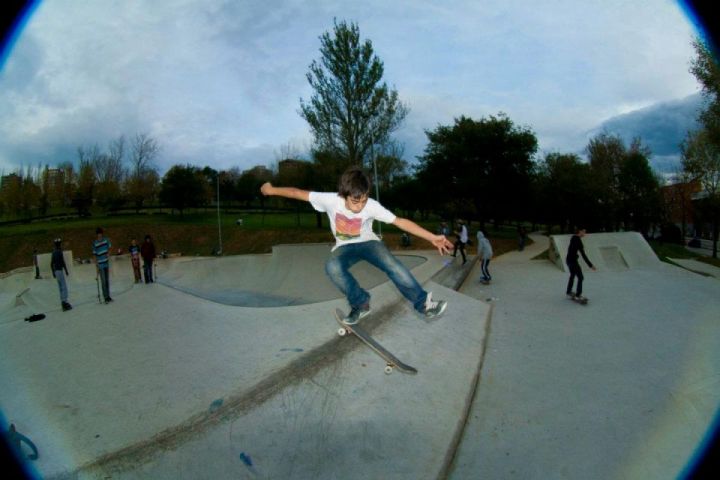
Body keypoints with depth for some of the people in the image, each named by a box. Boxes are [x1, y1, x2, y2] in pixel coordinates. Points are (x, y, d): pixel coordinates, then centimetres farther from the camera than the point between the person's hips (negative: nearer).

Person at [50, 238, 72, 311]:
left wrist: (53, 273, 21)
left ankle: (63, 302, 15)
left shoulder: (53, 253, 12)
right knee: (64, 287, -7)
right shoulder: (59, 252, -12)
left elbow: (51, 264, 16)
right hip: (60, 270, -8)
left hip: (56, 271, 8)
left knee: (61, 288, 12)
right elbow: (63, 262, -17)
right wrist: (66, 271, -10)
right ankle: (65, 302, -11)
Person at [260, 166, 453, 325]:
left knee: (392, 264, -30)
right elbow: (299, 193, -13)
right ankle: (360, 303, -13)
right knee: (332, 267, -33)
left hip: (368, 242, -1)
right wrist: (272, 190, -1)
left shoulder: (372, 206, -24)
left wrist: (432, 237, -30)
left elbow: (400, 222, -26)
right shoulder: (330, 200, -23)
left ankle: (422, 302, -18)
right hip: (344, 247, 1)